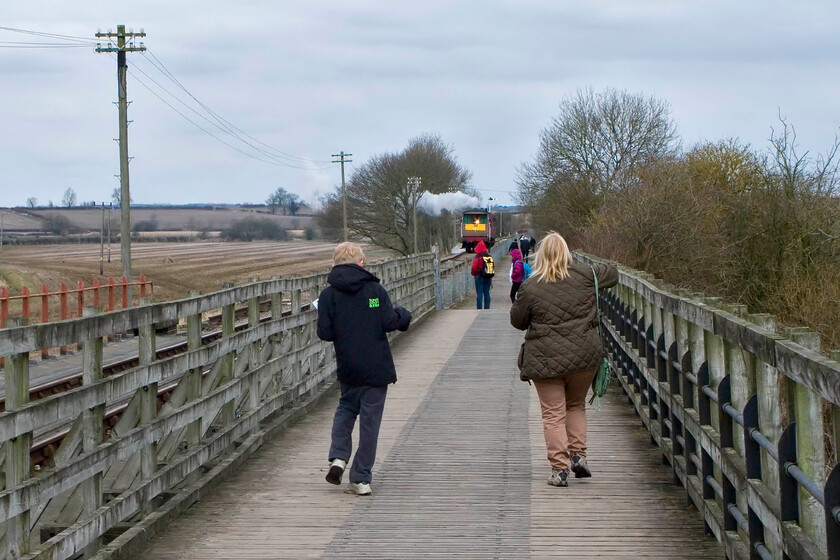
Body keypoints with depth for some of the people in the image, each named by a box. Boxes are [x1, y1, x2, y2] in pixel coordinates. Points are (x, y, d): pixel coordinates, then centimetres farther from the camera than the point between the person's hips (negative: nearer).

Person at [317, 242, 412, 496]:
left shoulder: (328, 295, -4)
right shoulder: (375, 289, -5)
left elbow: (325, 333, -8)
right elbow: (390, 322, -11)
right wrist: (404, 315, 10)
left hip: (348, 368, 2)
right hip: (377, 367, -1)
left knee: (346, 408, 24)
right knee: (370, 420, 3)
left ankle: (338, 457, 3)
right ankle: (361, 479, 5)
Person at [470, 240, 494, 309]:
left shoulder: (478, 257, -13)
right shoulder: (490, 257, 5)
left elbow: (474, 268, -13)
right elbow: (494, 267, 11)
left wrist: (473, 273, 8)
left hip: (479, 277, -5)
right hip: (488, 278, 5)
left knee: (479, 294, -3)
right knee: (487, 293, 10)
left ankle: (479, 309, -5)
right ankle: (487, 308, 12)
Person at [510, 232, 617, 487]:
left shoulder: (531, 287, -8)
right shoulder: (585, 275, -1)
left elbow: (517, 321, 4)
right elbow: (612, 273, 18)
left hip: (545, 360, -3)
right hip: (584, 356, 3)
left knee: (553, 413, 4)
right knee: (576, 405, 23)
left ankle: (559, 468, -1)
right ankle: (578, 454, 12)